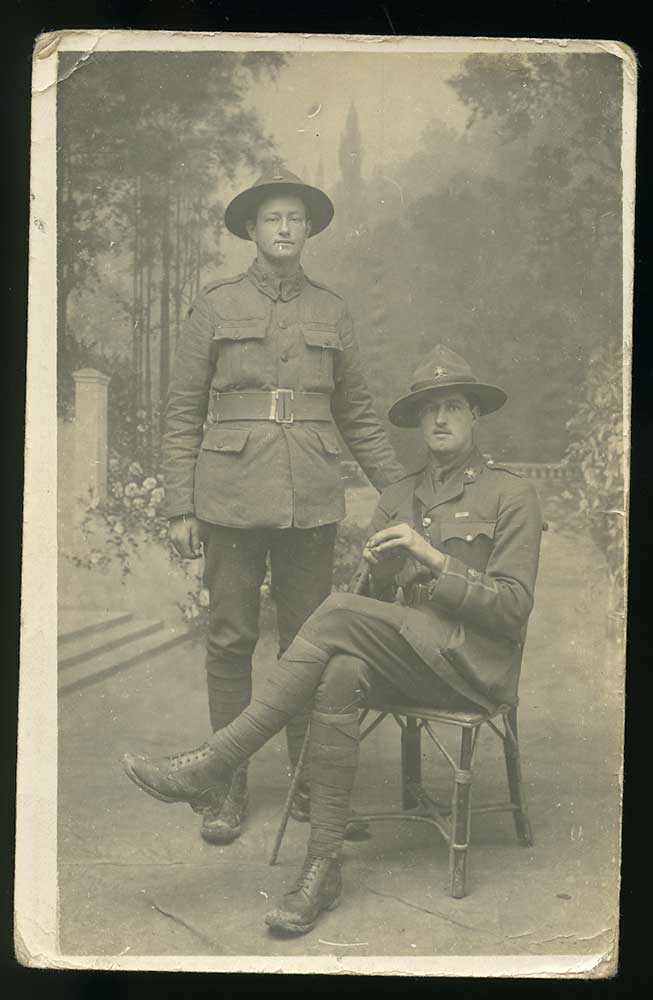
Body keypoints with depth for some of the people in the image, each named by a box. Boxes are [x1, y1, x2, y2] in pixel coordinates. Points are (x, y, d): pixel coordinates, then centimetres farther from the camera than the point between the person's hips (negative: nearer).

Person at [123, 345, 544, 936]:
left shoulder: (512, 494, 4)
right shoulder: (397, 498, 20)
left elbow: (513, 607, -6)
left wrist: (434, 558, -15)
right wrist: (382, 571, -6)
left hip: (476, 661, -5)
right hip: (405, 660, 5)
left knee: (337, 614, -28)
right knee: (342, 675, -32)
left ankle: (214, 765, -25)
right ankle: (323, 868, -29)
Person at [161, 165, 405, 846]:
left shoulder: (331, 311, 13)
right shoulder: (215, 306, 7)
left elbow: (357, 414, 16)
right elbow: (183, 413, 5)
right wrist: (180, 507, -2)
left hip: (311, 501, 2)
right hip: (232, 497, -2)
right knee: (229, 641, 1)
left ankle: (309, 783, 17)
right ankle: (229, 789, 12)